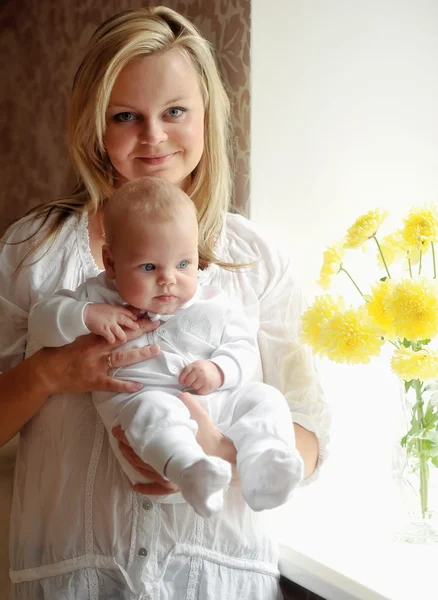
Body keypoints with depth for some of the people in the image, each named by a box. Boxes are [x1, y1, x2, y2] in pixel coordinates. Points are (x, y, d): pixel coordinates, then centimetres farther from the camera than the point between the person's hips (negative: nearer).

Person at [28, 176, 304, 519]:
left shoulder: (213, 306, 13)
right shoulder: (99, 297, 8)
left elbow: (243, 345, 16)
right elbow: (42, 321, 7)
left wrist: (220, 370, -7)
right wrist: (86, 315, -14)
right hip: (138, 398, -4)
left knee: (263, 398, -13)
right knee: (154, 412, -37)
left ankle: (263, 462, -33)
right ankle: (191, 472, -59)